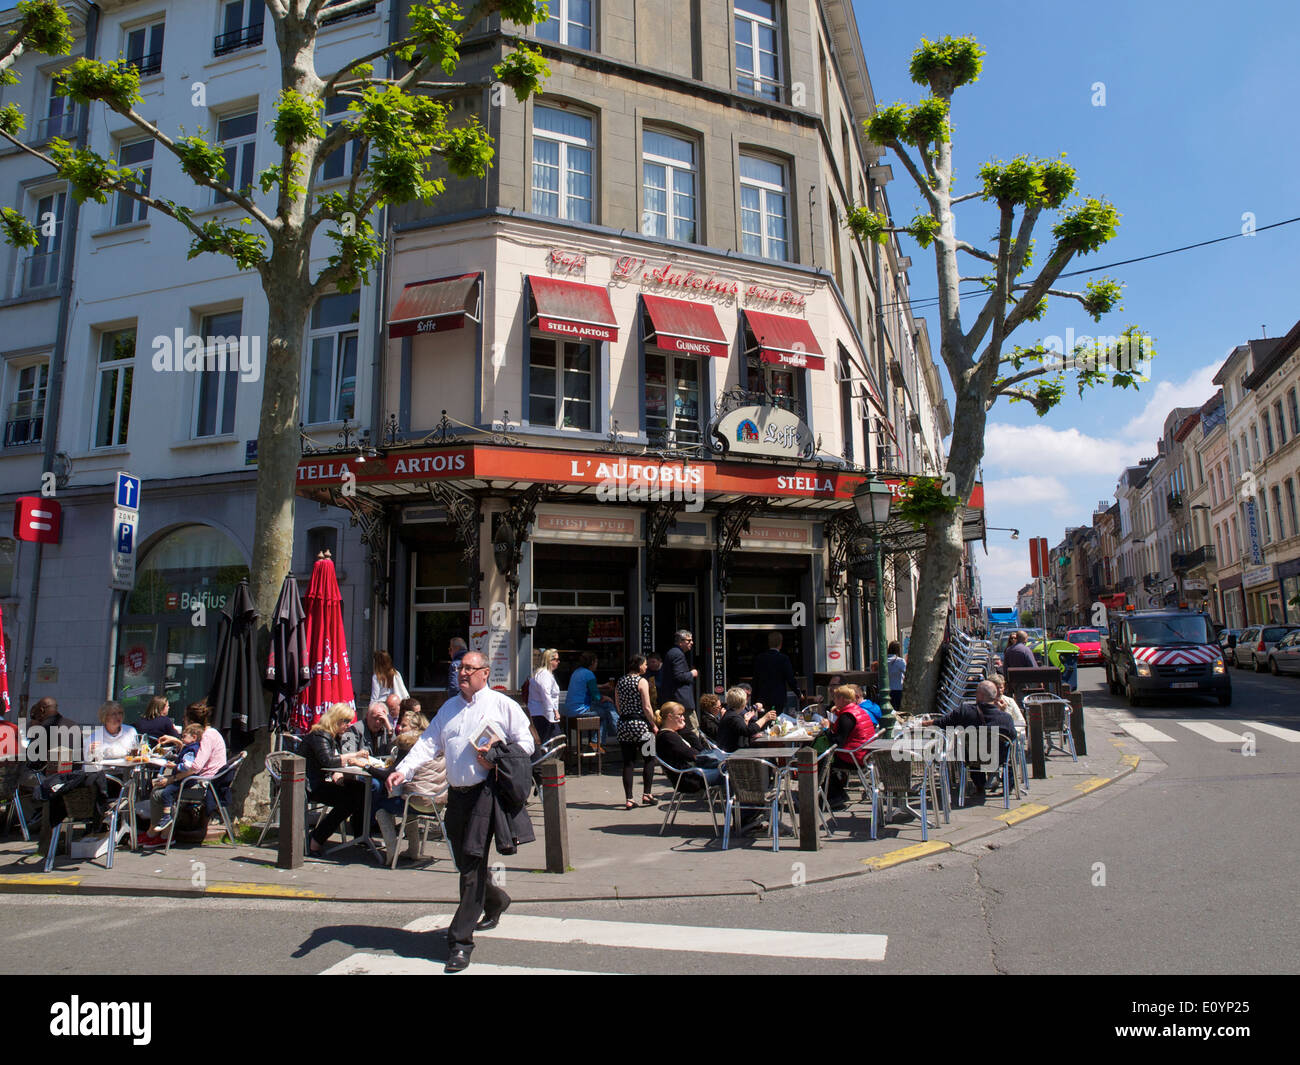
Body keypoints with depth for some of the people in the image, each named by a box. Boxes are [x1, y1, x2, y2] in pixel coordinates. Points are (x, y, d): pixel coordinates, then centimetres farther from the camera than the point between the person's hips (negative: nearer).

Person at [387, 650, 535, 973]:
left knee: (472, 864, -10)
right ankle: (495, 901, 43)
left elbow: (526, 743, 2)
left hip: (487, 790, -6)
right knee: (466, 862, 14)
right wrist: (403, 770, -5)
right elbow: (428, 743, 10)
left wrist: (498, 758, -14)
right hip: (457, 793, 6)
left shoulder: (502, 705, 2)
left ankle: (461, 940, -3)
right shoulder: (449, 708, 17)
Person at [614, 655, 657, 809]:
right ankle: (646, 795, 8)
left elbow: (619, 707, 13)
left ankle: (628, 799, 5)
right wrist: (654, 725, -3)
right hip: (640, 724, -5)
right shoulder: (641, 681, -8)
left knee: (628, 762, 6)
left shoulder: (620, 681, 10)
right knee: (649, 759, 9)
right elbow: (647, 707, -12)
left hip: (623, 724, 6)